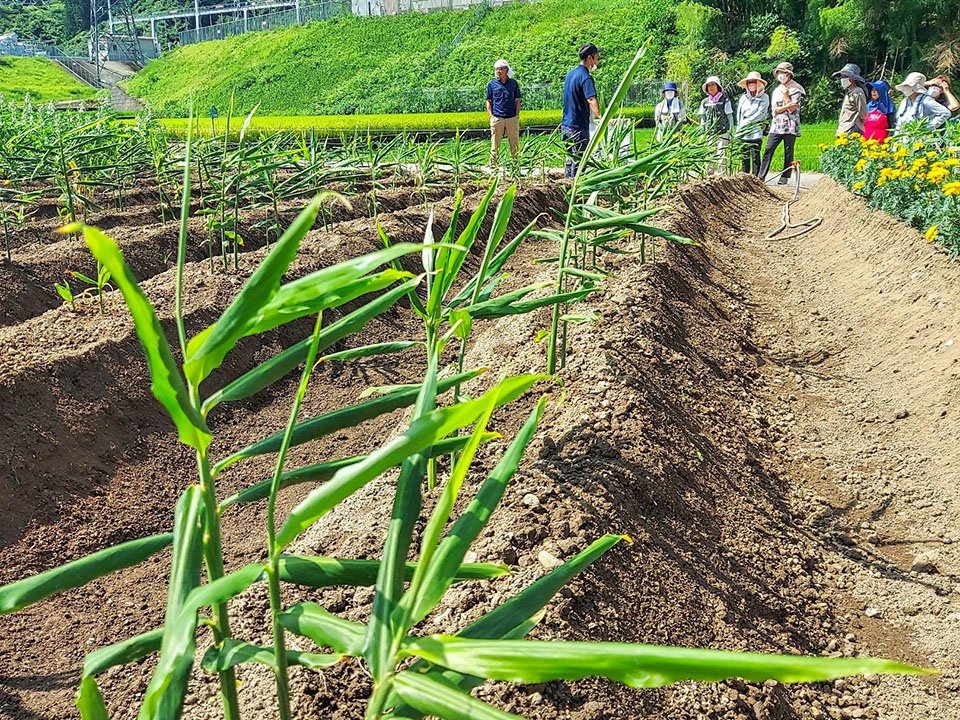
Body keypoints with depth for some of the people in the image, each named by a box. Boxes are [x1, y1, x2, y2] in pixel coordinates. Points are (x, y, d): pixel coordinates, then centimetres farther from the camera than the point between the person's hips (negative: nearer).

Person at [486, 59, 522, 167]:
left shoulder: (514, 83, 9)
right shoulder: (492, 84, 7)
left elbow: (517, 101, 11)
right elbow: (489, 101, 8)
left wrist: (517, 115, 2)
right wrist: (491, 116, -2)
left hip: (512, 118, 1)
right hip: (497, 118, -1)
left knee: (515, 144, 3)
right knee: (495, 145, 2)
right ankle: (493, 165, 7)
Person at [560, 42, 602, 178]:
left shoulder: (570, 74, 11)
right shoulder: (585, 77, -17)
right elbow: (591, 100, -33)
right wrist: (600, 117, -45)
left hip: (566, 125, 9)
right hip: (579, 127, -9)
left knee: (570, 159, 15)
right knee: (579, 163, -3)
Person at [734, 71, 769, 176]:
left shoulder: (764, 97, 4)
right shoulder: (743, 97, 18)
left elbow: (761, 113, -5)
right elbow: (738, 114, 16)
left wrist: (747, 122, -7)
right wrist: (739, 127, 4)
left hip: (756, 131, -4)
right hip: (743, 132, 4)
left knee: (755, 156, -8)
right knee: (744, 157, 4)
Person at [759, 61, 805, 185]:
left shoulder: (796, 89, 1)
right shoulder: (777, 90, 17)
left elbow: (793, 108, -11)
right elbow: (774, 109, 5)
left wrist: (785, 95, -7)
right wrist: (788, 106, -10)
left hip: (790, 125, -5)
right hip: (777, 125, 5)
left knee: (788, 152, -1)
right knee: (768, 150, -5)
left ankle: (785, 177, 4)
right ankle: (761, 176, -6)